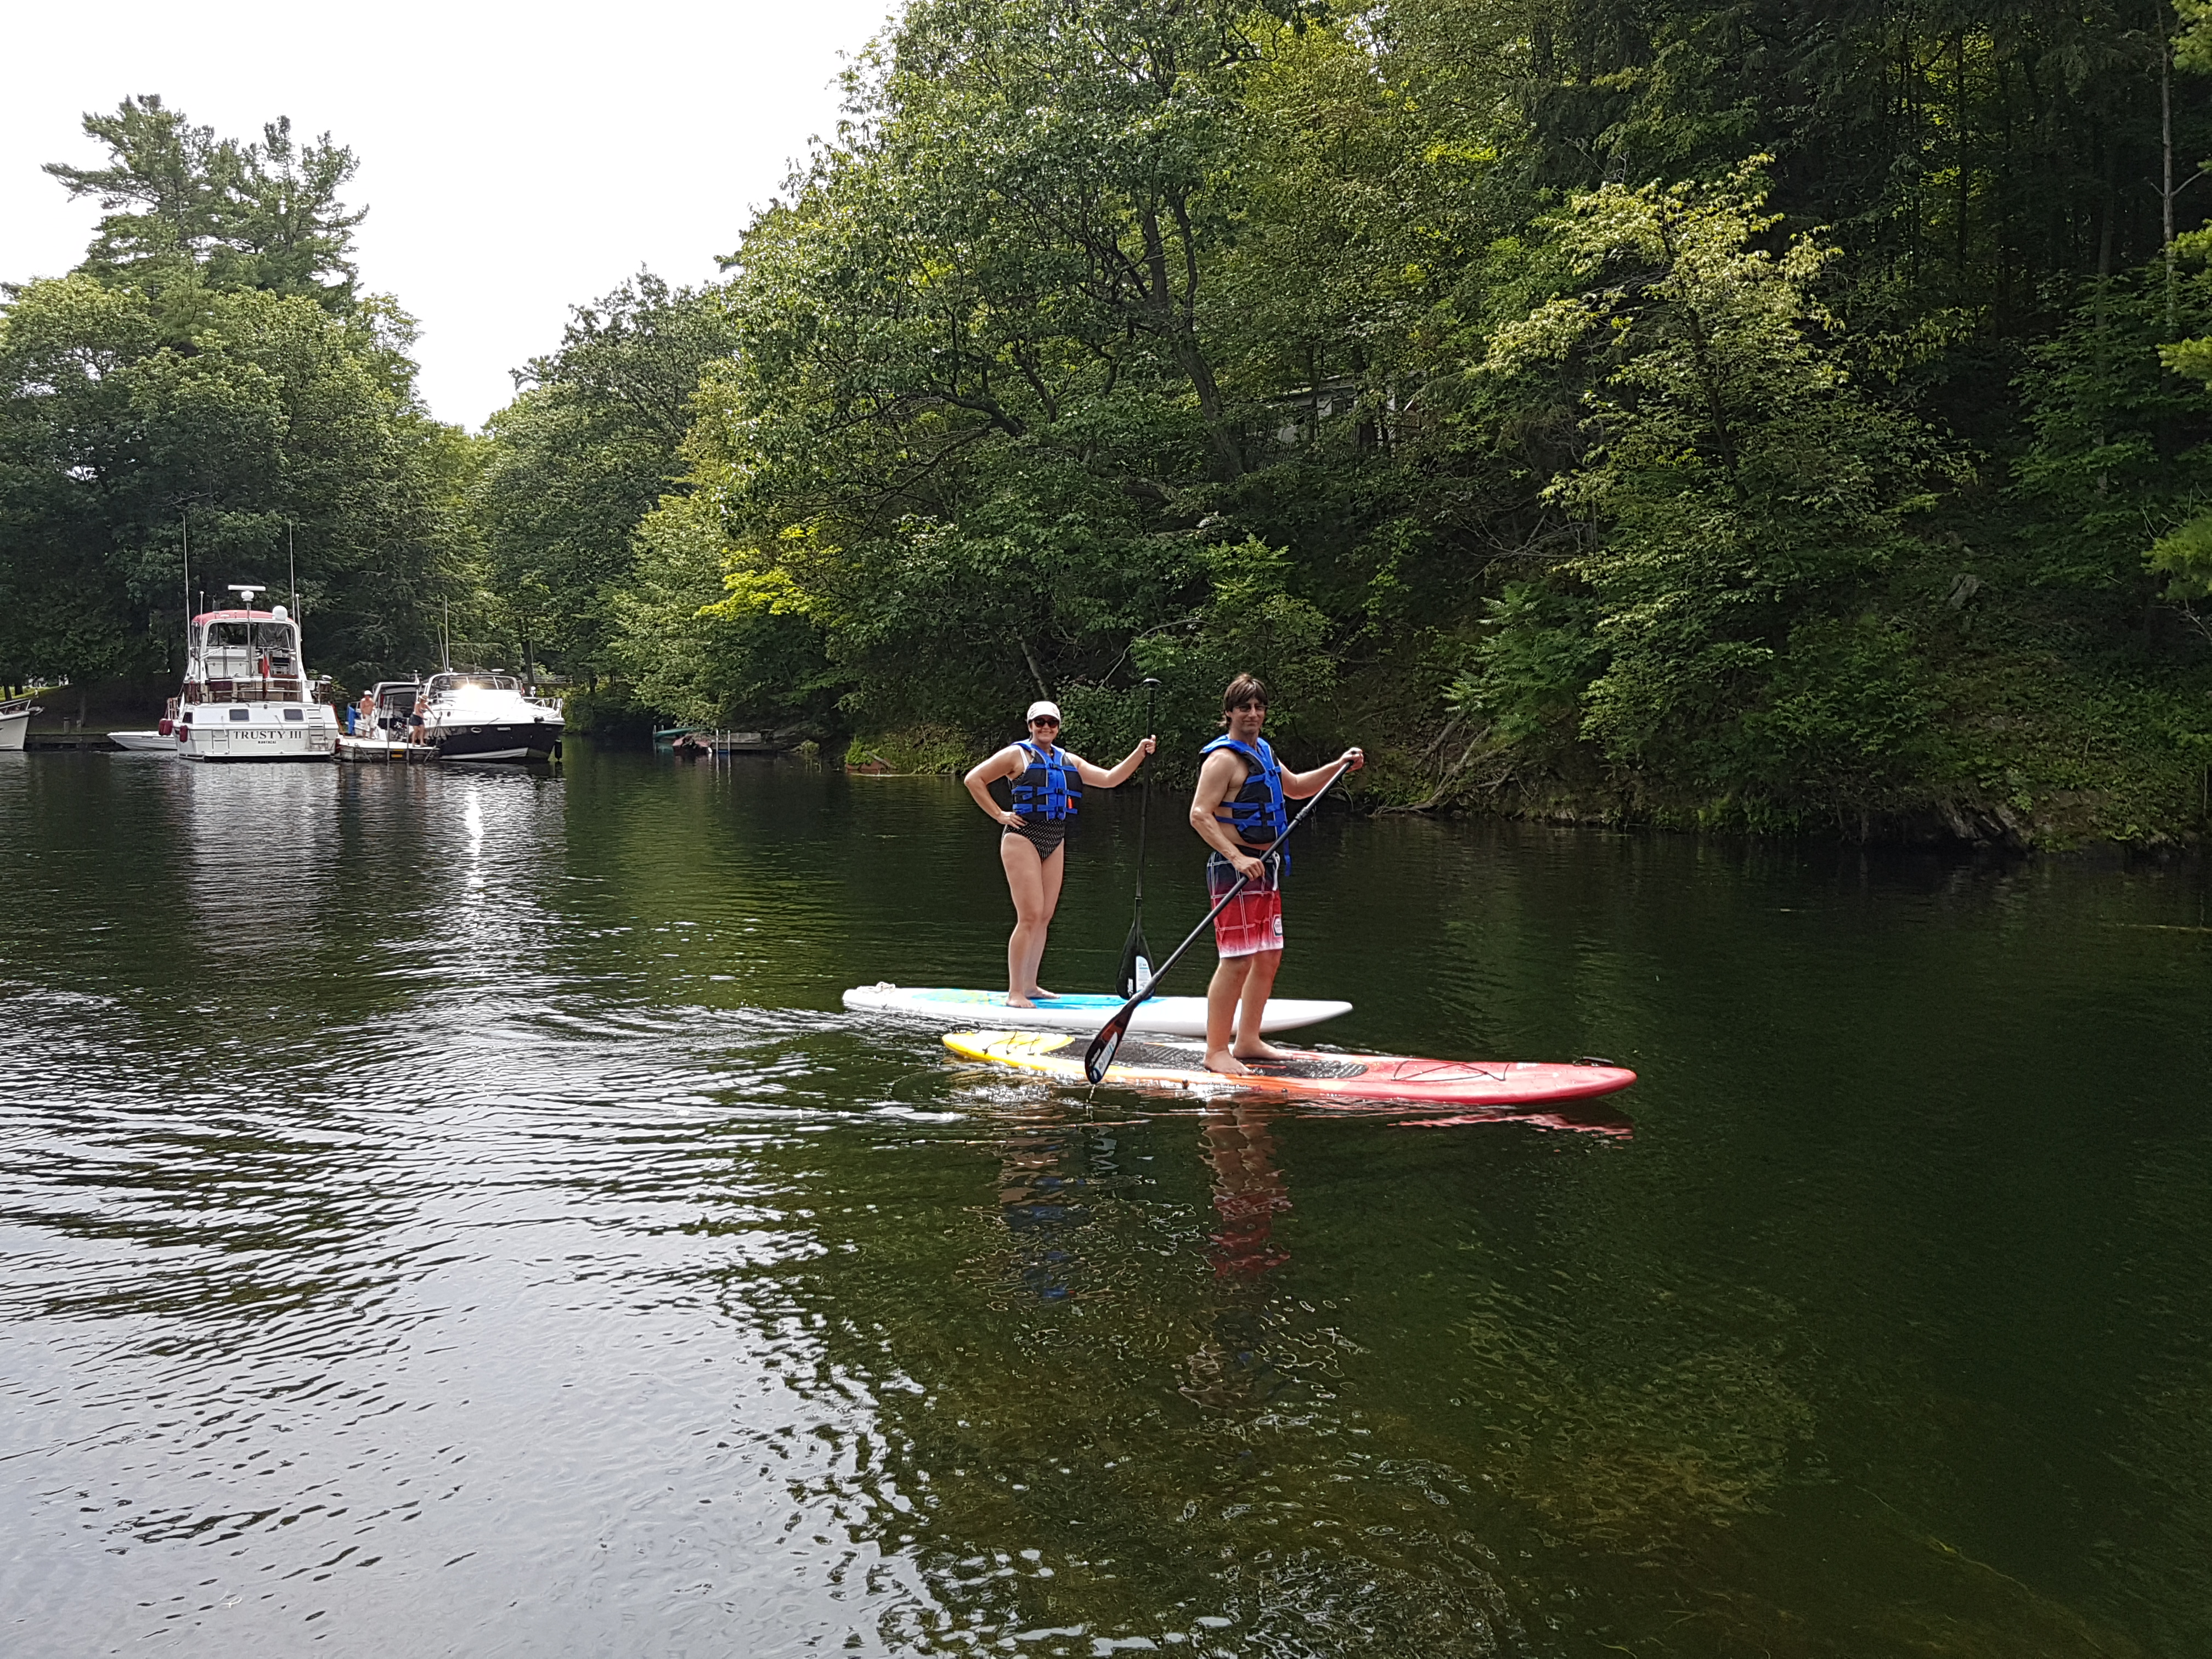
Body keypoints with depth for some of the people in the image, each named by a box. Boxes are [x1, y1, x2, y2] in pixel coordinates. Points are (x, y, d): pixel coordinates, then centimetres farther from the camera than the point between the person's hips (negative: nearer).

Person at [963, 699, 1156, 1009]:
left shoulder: (1068, 761, 17)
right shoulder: (1017, 755, 0)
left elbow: (1109, 779, 16)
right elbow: (973, 779, -1)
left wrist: (1139, 754, 5)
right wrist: (999, 814, -6)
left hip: (1055, 843, 7)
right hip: (1023, 838, -7)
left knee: (1045, 918, 8)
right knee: (1030, 917, -13)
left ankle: (1030, 985, 18)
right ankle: (1015, 992, -10)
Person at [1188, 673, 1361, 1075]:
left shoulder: (1263, 752, 17)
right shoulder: (1224, 758, -12)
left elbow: (1296, 787, 34)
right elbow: (1199, 815, -21)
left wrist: (1338, 766, 22)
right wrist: (1238, 858, -28)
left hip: (1265, 869, 10)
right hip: (1235, 869, -10)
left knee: (1269, 958, 14)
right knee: (1237, 962, -11)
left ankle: (1247, 1041, 25)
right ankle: (1216, 1052, -5)